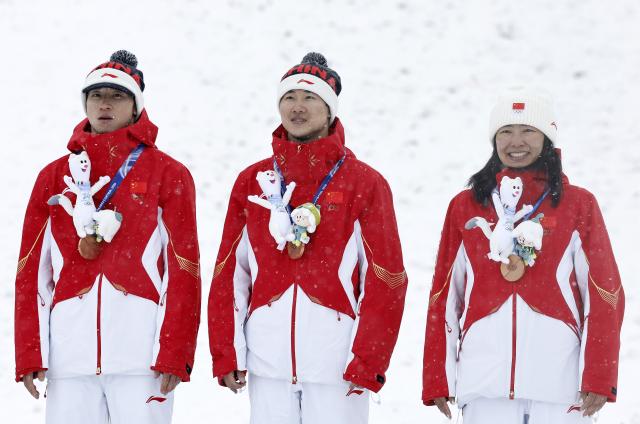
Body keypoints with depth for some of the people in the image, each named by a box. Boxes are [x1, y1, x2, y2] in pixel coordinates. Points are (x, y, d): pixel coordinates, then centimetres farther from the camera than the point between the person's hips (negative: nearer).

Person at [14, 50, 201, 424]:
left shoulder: (168, 174, 7)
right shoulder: (55, 176, 15)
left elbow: (183, 269, 1)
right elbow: (32, 269, 11)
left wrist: (174, 351, -7)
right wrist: (29, 352, 4)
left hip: (141, 352, -2)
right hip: (70, 349, 3)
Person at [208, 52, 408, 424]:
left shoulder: (365, 184, 1)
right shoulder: (253, 181, 10)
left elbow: (385, 280, -3)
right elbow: (229, 274, 10)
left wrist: (366, 362, -8)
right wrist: (226, 354, 3)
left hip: (337, 366, -3)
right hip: (268, 365, 3)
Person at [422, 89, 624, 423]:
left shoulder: (578, 205, 6)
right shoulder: (465, 207, 11)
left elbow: (604, 295, 4)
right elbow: (444, 296, 11)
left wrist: (598, 377, -3)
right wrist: (437, 380, 7)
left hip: (559, 384, -1)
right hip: (485, 385, 1)